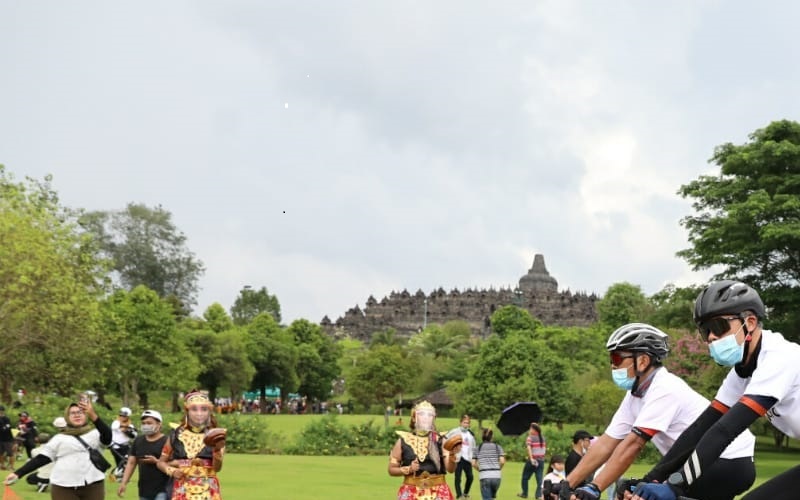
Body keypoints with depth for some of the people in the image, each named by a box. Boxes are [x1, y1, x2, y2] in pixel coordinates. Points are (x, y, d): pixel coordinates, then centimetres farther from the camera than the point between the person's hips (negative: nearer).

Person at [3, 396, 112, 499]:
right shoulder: (59, 438, 11)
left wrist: (93, 415, -31)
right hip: (64, 487, 0)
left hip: (93, 486, 0)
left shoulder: (94, 433, 8)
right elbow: (41, 459, 7)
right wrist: (18, 474, -4)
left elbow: (107, 438, -15)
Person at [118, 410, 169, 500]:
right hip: (144, 490, 6)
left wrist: (156, 461, -21)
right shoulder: (138, 440, 11)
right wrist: (123, 483, 1)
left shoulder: (166, 441, -8)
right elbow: (131, 463, 10)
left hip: (162, 490, -6)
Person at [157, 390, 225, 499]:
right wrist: (171, 471, -5)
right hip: (183, 491, 1)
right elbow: (161, 462, 15)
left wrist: (217, 449, -25)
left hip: (207, 491, -1)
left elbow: (217, 468, -8)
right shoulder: (176, 435, 5)